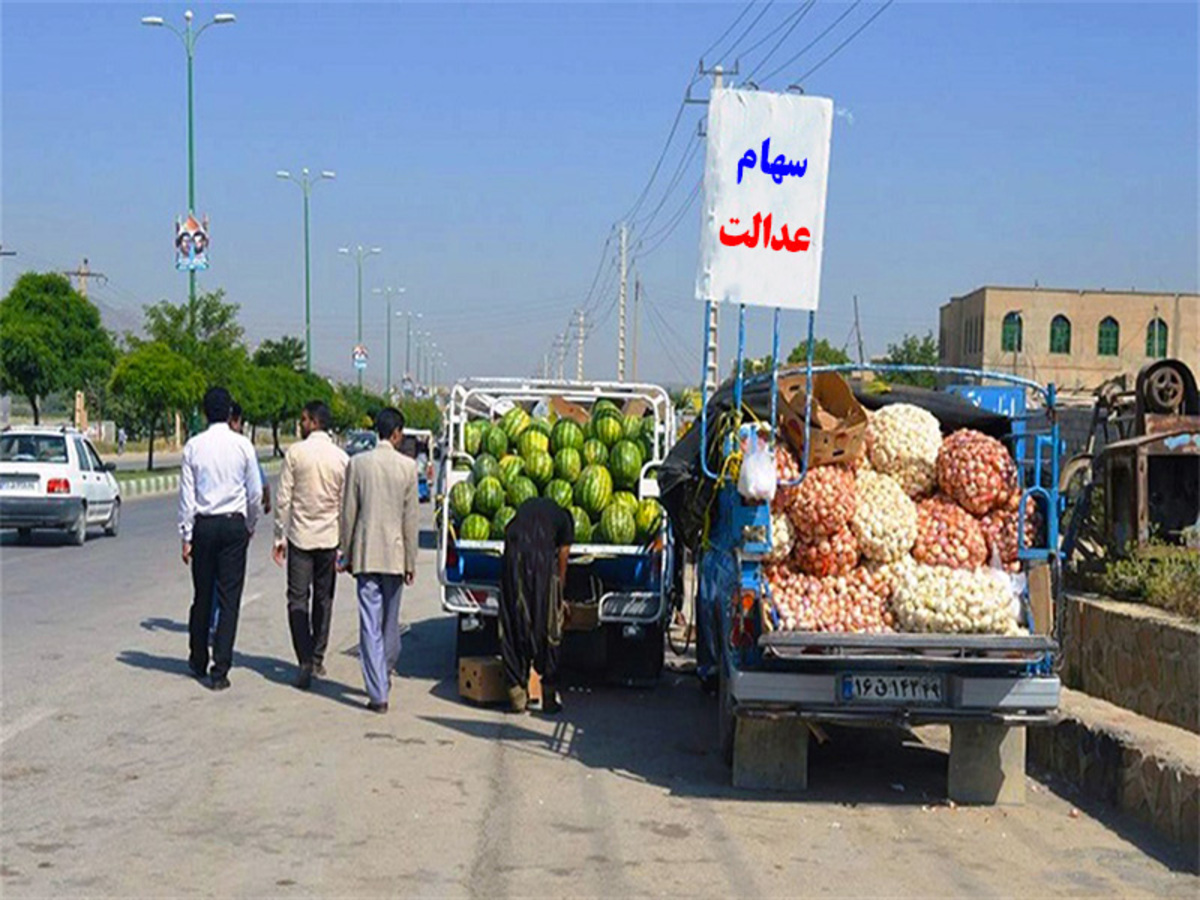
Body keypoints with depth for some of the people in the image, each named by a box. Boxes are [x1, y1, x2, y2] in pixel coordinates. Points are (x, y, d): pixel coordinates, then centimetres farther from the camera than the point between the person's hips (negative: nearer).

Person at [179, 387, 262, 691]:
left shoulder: (194, 446, -3)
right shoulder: (242, 445, -5)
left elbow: (187, 494, -1)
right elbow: (255, 492, 0)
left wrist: (186, 535, 5)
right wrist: (250, 525, 15)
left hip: (204, 524, 2)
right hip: (234, 524, -1)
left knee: (202, 595, 14)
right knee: (229, 598, 0)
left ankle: (198, 661, 28)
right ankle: (220, 670, -4)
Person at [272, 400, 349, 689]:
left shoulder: (295, 453, -8)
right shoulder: (341, 457, -1)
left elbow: (283, 499, -8)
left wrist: (279, 537, 0)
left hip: (300, 536, -3)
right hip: (329, 537, 3)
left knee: (298, 600, -1)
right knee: (323, 599, 16)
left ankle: (306, 662, -13)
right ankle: (317, 659, 24)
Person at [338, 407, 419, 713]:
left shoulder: (358, 463, -4)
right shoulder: (407, 466, -5)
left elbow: (348, 513, 0)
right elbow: (410, 518, -2)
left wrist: (346, 553, 10)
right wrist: (411, 562, 5)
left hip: (366, 553, -1)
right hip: (395, 553, 1)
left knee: (370, 624, -2)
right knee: (391, 620, 18)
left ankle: (378, 693, -5)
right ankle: (385, 672, 35)